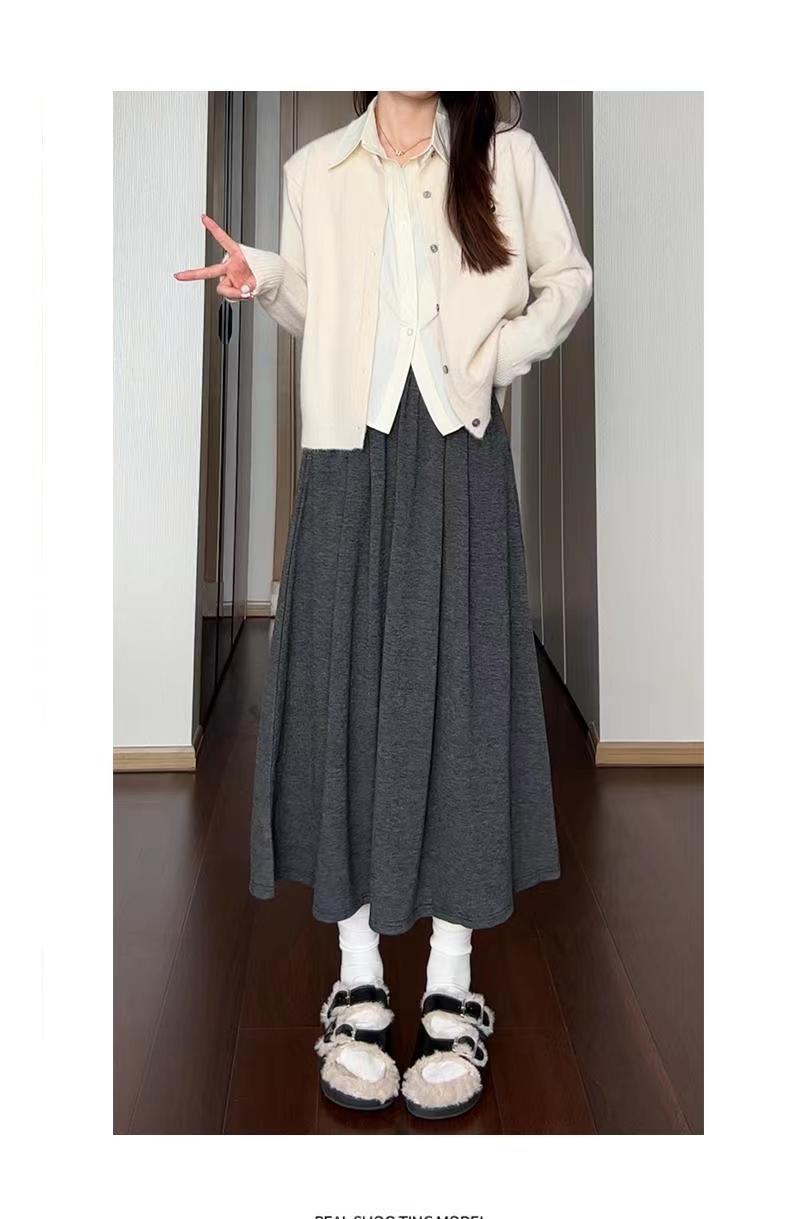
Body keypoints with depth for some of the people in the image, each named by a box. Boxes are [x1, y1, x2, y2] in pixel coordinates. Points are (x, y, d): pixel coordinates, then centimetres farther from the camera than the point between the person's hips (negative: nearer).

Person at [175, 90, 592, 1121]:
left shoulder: (506, 156, 9)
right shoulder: (313, 172, 15)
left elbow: (568, 278, 15)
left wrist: (505, 355, -2)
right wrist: (264, 277, -1)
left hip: (460, 453, -1)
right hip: (350, 453, 2)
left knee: (461, 696, -3)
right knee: (344, 697, -1)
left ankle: (453, 995, 8)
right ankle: (358, 986, 11)